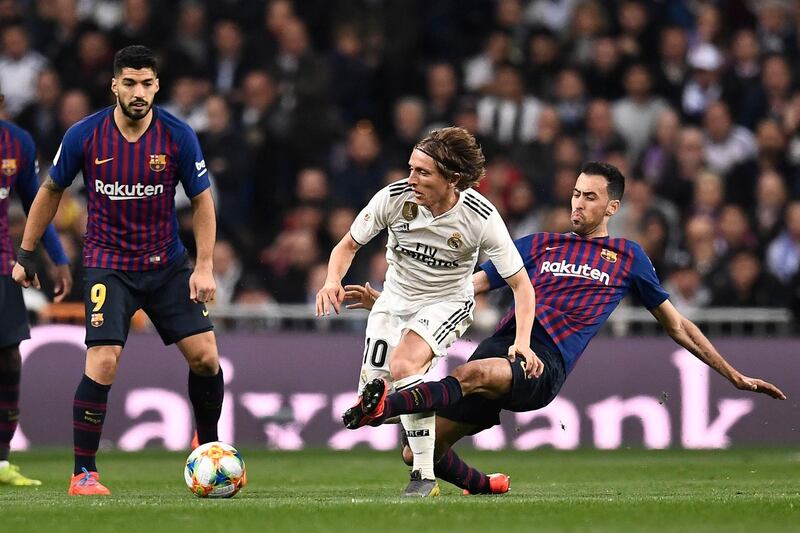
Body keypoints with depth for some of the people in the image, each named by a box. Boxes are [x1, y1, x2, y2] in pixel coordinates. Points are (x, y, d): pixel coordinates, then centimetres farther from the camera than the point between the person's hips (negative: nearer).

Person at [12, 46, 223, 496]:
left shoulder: (179, 136, -9)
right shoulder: (84, 136, -10)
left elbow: (202, 201, 1)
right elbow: (52, 190, 6)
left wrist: (204, 266, -7)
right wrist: (26, 253, 8)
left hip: (167, 264, 2)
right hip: (108, 264, -2)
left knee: (205, 357, -4)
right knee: (103, 362, -17)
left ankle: (209, 446, 23)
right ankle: (84, 473, -6)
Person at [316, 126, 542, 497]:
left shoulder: (481, 217, -25)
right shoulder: (394, 198, -21)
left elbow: (520, 284, -17)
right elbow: (348, 245, -5)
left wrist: (522, 342, -31)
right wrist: (333, 280, -27)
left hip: (447, 302, -4)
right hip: (396, 297, 4)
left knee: (403, 365, -32)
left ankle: (425, 476, -23)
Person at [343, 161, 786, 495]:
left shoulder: (628, 257, 22)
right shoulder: (538, 246, 27)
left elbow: (676, 326, 30)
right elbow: (466, 286, 25)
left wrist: (734, 376, 29)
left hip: (546, 364, -4)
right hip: (501, 346, 4)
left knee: (474, 374, -38)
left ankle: (384, 405, -58)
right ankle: (485, 487, 24)